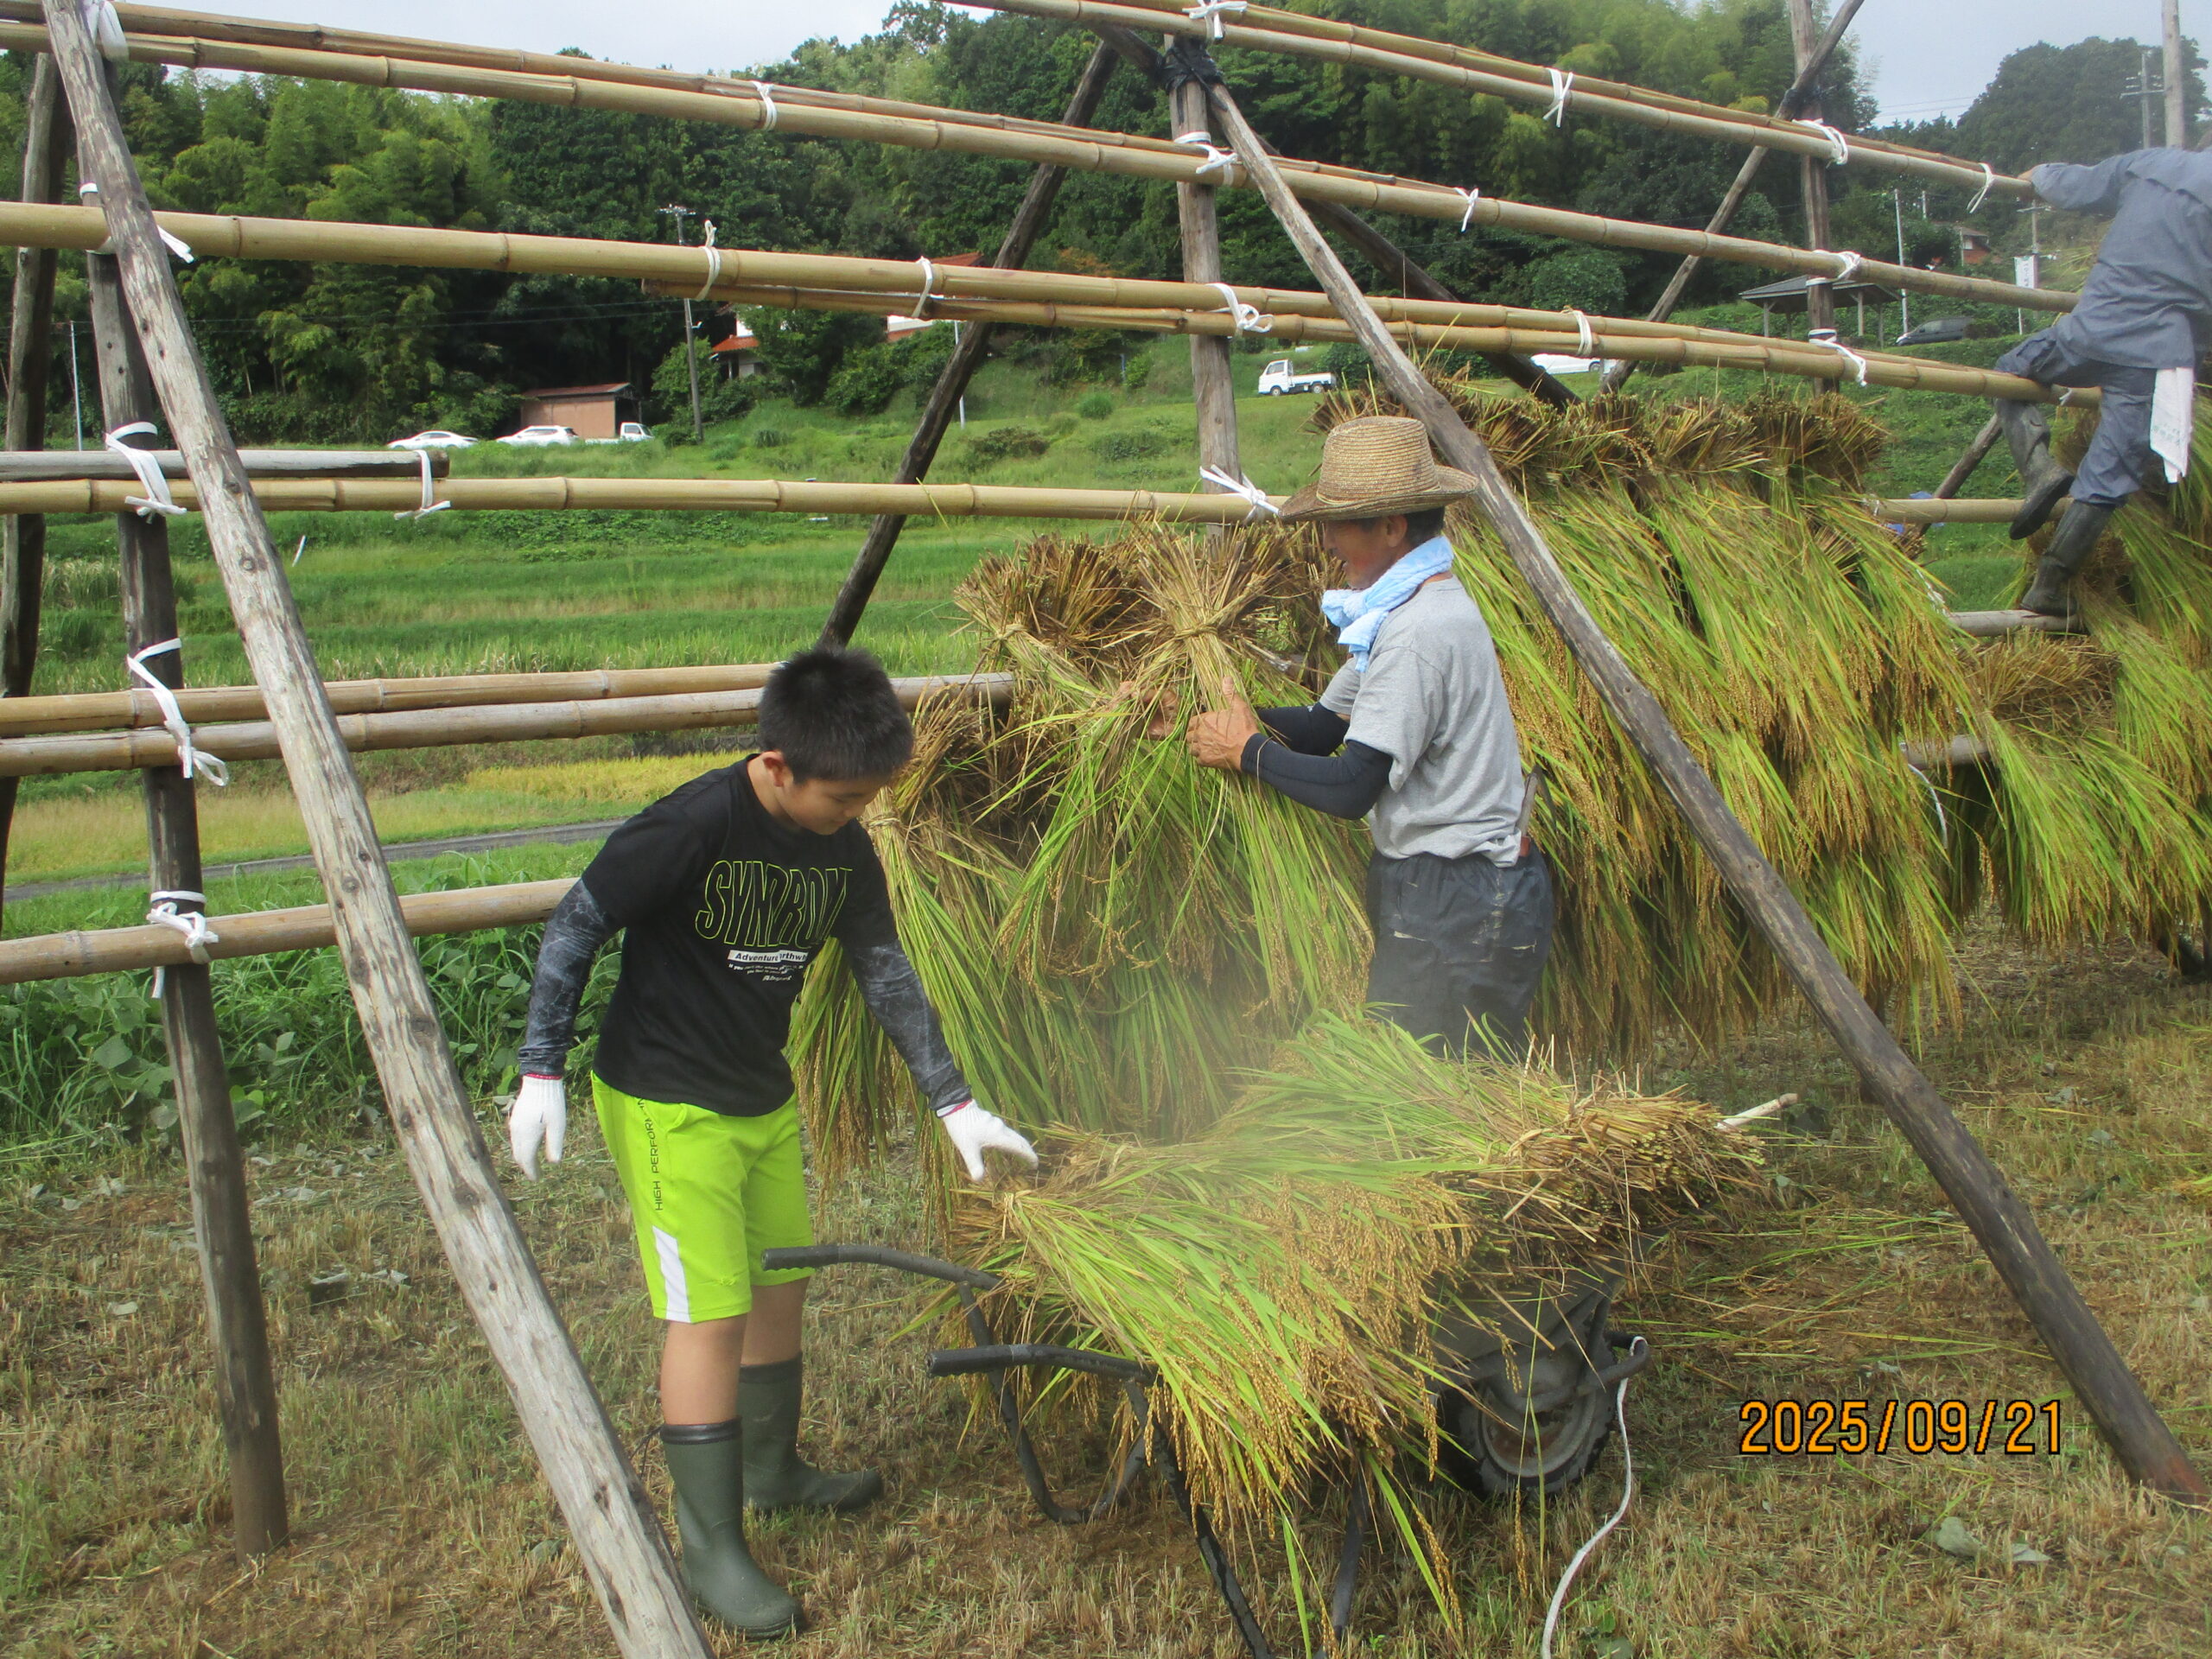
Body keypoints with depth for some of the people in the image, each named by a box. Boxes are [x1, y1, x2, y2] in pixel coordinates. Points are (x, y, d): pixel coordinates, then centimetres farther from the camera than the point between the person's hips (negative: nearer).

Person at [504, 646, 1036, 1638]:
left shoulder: (843, 849, -4)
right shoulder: (692, 828, -25)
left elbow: (886, 972, 4)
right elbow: (574, 931, -15)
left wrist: (955, 1103, 3)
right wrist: (542, 1072, -14)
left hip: (765, 1101, 7)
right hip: (667, 1107, -7)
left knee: (781, 1287, 18)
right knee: (708, 1313, -6)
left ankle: (773, 1471, 40)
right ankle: (712, 1550, 8)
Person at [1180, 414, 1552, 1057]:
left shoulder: (1419, 632, -22)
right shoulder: (1414, 608, 11)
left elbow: (1350, 789, -25)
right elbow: (1326, 726, 10)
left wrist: (1246, 751, -12)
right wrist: (1249, 719, -7)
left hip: (1454, 904, -10)